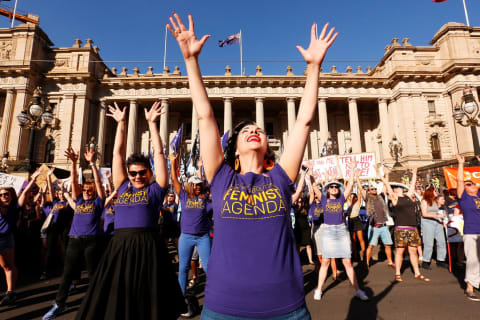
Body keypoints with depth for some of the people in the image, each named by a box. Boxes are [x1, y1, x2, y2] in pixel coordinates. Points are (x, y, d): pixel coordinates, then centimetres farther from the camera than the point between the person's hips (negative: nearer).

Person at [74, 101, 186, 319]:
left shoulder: (155, 189, 4)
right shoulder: (122, 187, 13)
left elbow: (158, 153, 2)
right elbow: (118, 153, 14)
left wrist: (152, 123, 4)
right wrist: (121, 123, 16)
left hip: (147, 247, -3)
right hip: (119, 247, 4)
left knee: (148, 301, 8)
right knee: (114, 302, 14)